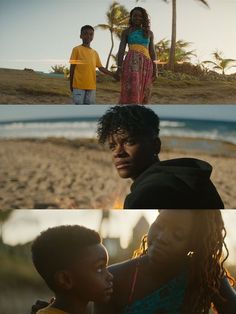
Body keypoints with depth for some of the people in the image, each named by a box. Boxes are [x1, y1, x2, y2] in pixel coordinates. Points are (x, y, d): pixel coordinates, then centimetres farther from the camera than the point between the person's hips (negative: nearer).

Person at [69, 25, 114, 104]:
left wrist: (113, 74, 4)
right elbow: (72, 67, 0)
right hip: (79, 85, -5)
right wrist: (71, 84, -1)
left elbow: (101, 68, 15)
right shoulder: (77, 49, 0)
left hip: (91, 85, 5)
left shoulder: (95, 53, 14)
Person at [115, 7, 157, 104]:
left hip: (146, 64, 4)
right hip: (132, 62, -4)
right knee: (131, 92, -17)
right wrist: (119, 67, -9)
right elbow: (121, 50, 3)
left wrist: (155, 69, 5)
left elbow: (152, 52, 15)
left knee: (142, 94, -1)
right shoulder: (126, 32, 11)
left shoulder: (149, 33, 19)